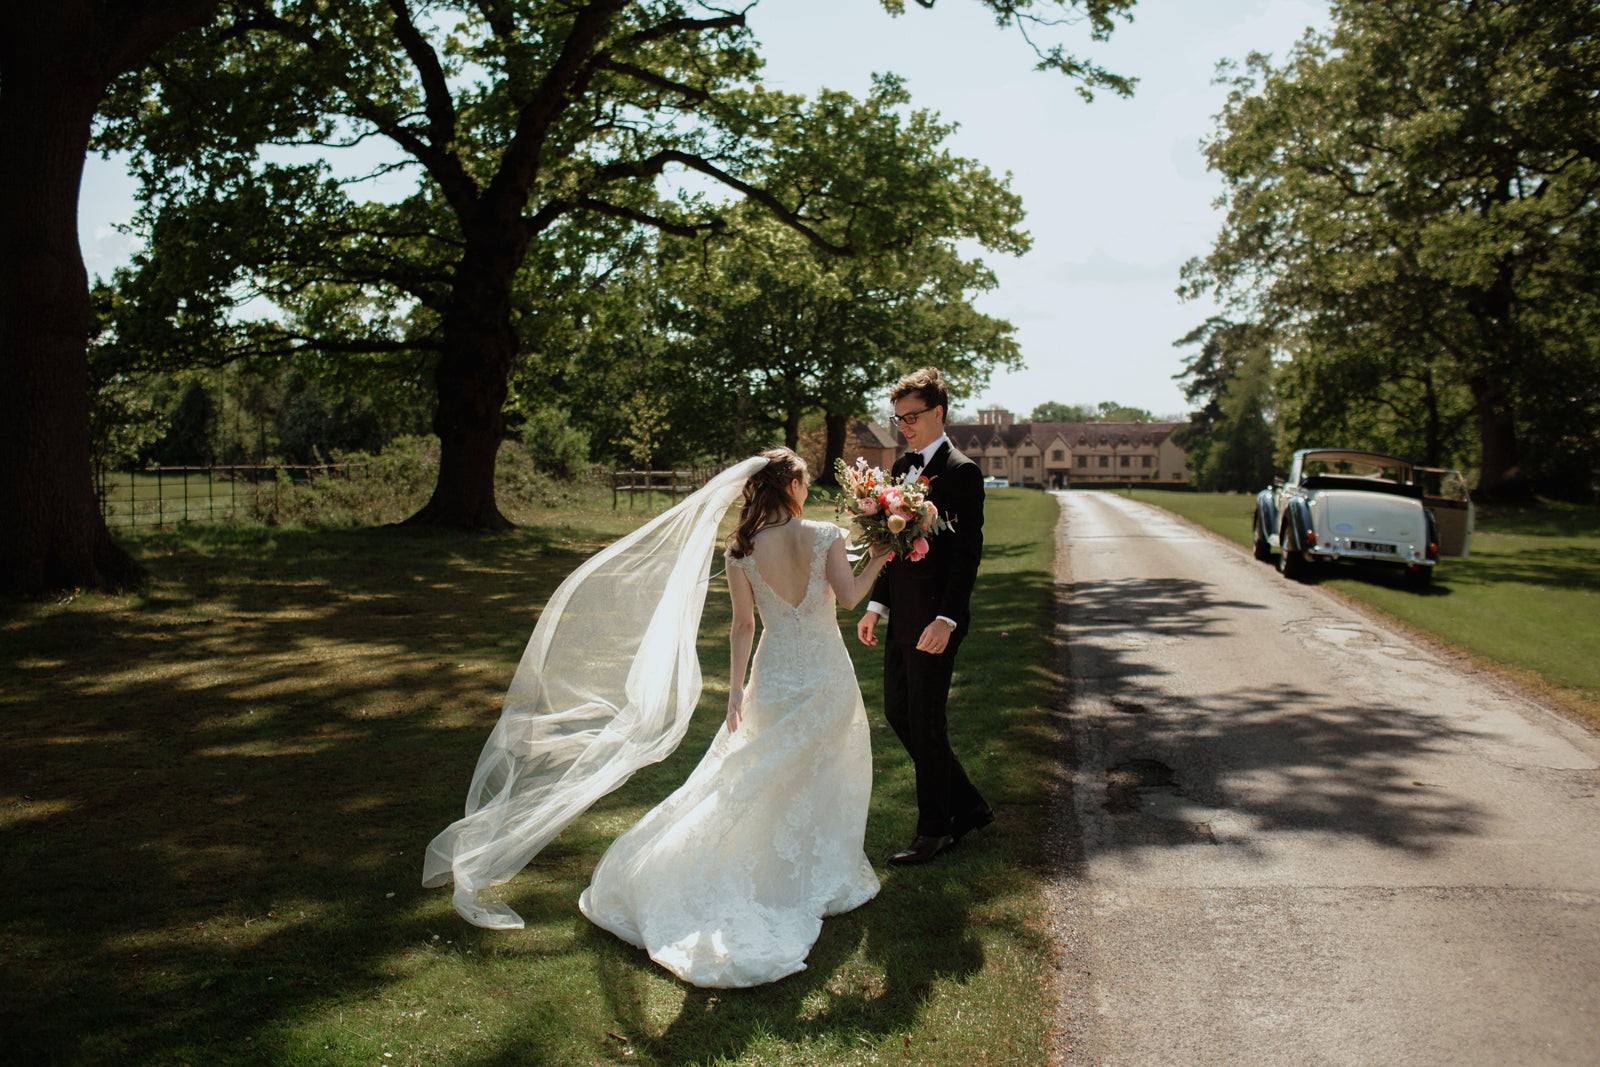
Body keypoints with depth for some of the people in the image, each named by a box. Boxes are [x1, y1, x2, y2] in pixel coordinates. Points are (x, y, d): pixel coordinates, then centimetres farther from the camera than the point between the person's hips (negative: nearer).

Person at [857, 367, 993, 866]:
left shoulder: (961, 472, -11)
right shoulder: (901, 467, 13)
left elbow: (968, 551, -15)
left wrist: (946, 619, -22)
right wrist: (876, 606, 12)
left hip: (935, 618, -9)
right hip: (901, 615, 9)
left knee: (925, 721, 0)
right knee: (897, 713, 13)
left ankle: (934, 829, 18)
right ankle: (969, 807, 27)